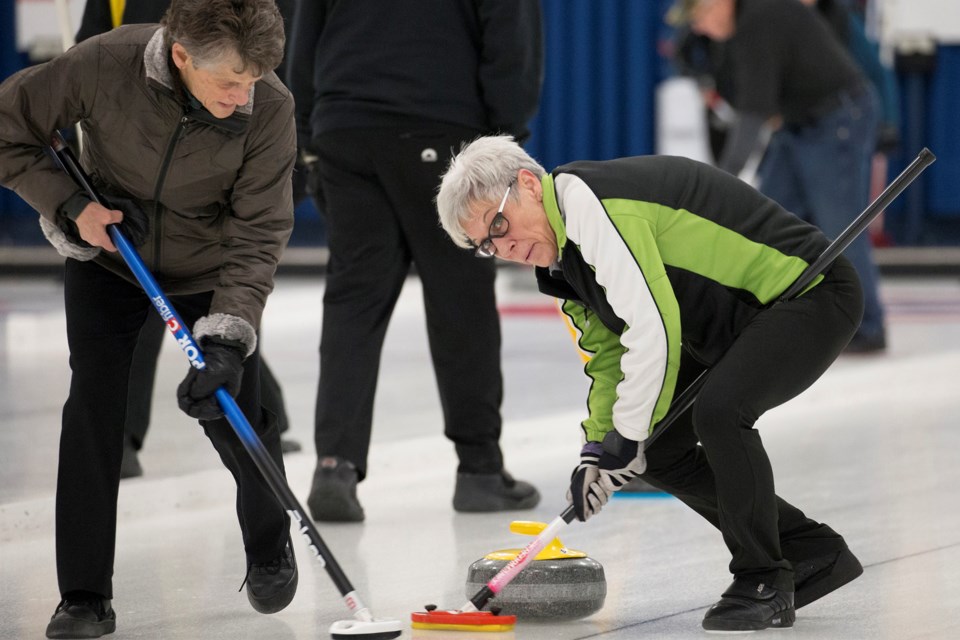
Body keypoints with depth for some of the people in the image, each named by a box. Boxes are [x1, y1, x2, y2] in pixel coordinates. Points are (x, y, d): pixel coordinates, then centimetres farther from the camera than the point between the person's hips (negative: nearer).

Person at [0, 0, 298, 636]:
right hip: (106, 256, 0)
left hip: (207, 271, 0)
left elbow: (258, 236, -25)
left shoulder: (270, 109, -28)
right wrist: (70, 204, -23)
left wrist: (229, 336, -34)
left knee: (231, 412, -2)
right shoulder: (103, 65, -30)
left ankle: (269, 545, 29)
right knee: (94, 404, -12)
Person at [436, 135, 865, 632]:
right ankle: (812, 554, 17)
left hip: (813, 291, -11)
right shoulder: (565, 248, 6)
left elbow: (651, 329, -30)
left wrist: (626, 438, -19)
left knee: (717, 411, -31)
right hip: (738, 324, 11)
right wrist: (597, 447, -1)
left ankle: (763, 585, -13)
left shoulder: (589, 202, -26)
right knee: (658, 452, 6)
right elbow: (610, 351, 13)